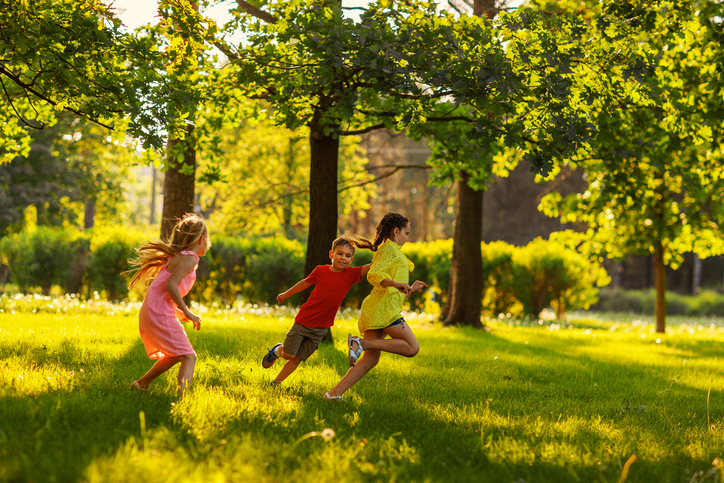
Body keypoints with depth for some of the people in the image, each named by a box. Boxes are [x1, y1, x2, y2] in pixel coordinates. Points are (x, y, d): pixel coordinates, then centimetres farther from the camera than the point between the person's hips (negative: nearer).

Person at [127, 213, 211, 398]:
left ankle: (141, 383, 39)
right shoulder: (190, 258, -9)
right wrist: (187, 313, -17)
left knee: (174, 355, 26)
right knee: (189, 357, -15)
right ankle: (182, 393, -34)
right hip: (161, 314, -10)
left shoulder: (176, 257, 21)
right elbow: (171, 285, -21)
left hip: (148, 314, 10)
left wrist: (181, 313, 18)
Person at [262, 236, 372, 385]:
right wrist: (286, 294, 25)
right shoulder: (320, 271, -7)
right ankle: (276, 351, 36)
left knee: (297, 359, 6)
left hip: (319, 328, 1)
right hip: (303, 321, -1)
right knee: (289, 354, 2)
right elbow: (305, 282, 11)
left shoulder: (350, 274, -8)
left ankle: (276, 383, 23)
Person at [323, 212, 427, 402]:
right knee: (412, 347, -12)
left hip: (373, 309, 10)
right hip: (384, 308, -10)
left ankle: (333, 393, -6)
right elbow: (373, 275, -18)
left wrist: (411, 290, 30)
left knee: (371, 358, 3)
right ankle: (361, 342, -18)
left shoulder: (387, 251, 29)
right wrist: (397, 284, -32)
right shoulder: (390, 249, -1)